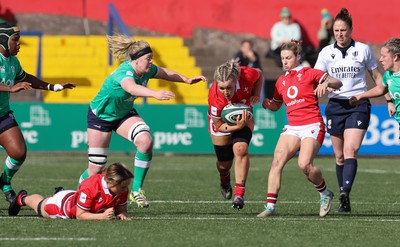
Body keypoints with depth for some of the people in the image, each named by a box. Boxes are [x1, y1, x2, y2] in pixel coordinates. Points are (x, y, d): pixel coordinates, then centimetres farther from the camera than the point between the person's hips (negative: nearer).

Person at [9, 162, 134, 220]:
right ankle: (22, 198, 63)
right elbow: (80, 215, -41)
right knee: (40, 206, 30)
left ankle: (60, 192, 69)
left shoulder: (122, 190, -30)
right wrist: (101, 216, -53)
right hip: (63, 203, -4)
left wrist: (121, 215, -39)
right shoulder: (89, 187, -48)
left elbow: (121, 209, -15)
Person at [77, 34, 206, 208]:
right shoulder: (124, 72, -36)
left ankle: (136, 190, -13)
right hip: (100, 116, -6)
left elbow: (165, 73, 9)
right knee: (96, 169, -3)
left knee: (146, 141, -25)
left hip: (124, 113, 6)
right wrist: (155, 94, -75)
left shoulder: (147, 70, -14)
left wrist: (187, 80, 6)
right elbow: (132, 88, -60)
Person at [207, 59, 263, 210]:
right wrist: (238, 126, -40)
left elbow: (259, 74, -6)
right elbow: (219, 126, -24)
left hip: (243, 118, 1)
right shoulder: (215, 97, -40)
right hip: (221, 121, -1)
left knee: (240, 149, -24)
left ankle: (239, 194, -19)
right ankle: (225, 183, 47)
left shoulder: (247, 75, -34)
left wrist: (256, 94, -19)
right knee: (224, 163, 8)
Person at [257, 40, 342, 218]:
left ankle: (325, 194, 5)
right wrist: (267, 103, 4)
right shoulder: (281, 81, 16)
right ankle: (270, 205, -18)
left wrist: (325, 83, -24)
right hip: (292, 127, 5)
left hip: (312, 126, -5)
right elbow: (276, 105, 27)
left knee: (304, 164, -23)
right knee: (277, 160, -16)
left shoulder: (309, 74, 1)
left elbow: (338, 83, -3)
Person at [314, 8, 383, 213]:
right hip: (335, 105, 2)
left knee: (350, 150, -18)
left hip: (358, 105, -2)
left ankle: (345, 192, -32)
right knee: (339, 155, 5)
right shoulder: (326, 52, 5)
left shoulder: (363, 50, 3)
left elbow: (376, 76, 11)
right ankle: (344, 202, 11)